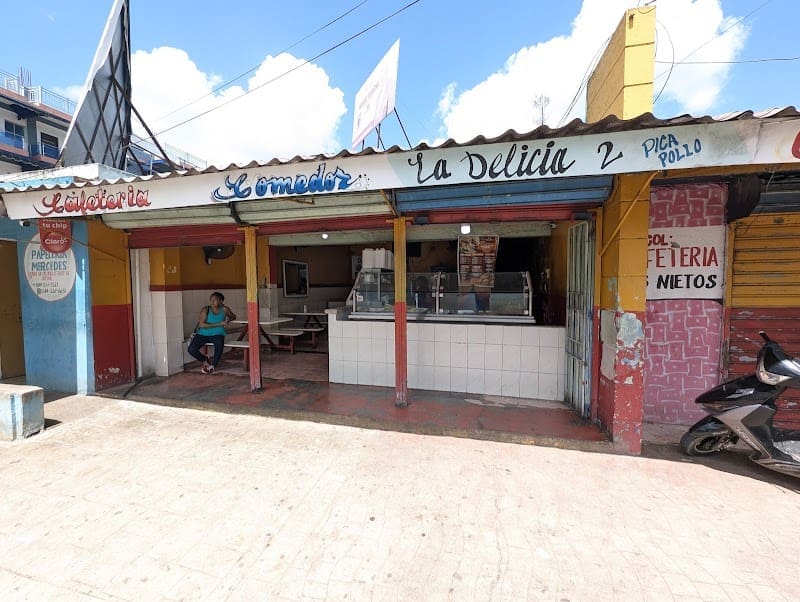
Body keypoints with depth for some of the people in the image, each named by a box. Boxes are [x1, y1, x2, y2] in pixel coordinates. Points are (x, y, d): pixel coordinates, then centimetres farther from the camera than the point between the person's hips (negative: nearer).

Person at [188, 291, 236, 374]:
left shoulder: (224, 309, 0)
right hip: (203, 334, 1)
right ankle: (205, 360, 13)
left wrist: (228, 319, -4)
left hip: (217, 334, -1)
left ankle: (213, 365, -7)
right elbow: (202, 324, -16)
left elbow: (233, 316, 20)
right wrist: (219, 324, -21)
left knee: (219, 344, -35)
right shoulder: (205, 310, -6)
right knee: (191, 349, -20)